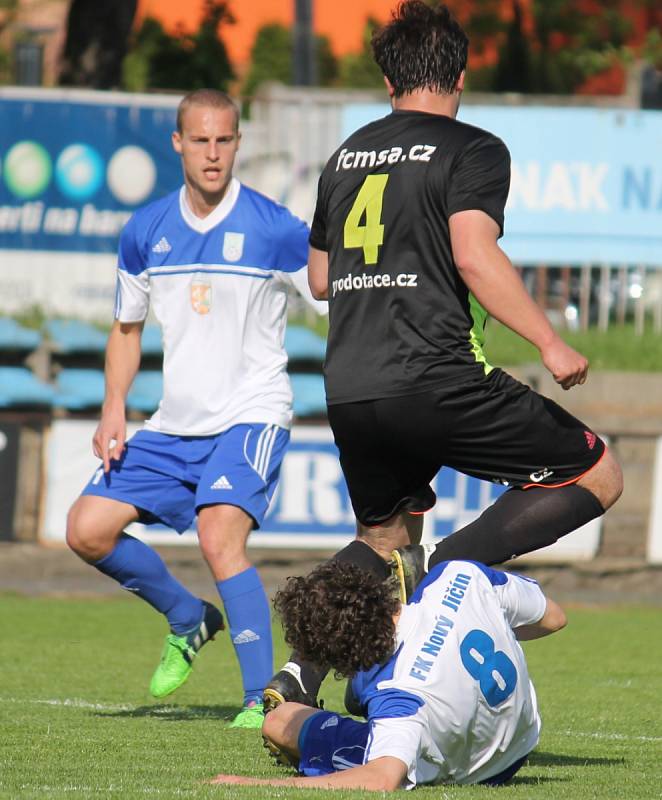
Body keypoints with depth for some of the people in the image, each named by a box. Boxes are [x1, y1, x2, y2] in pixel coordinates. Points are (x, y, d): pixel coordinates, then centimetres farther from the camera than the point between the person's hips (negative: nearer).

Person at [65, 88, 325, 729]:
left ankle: (264, 697, -21)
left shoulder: (275, 230, -10)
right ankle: (188, 618, 21)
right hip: (174, 424, 6)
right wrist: (114, 410, 4)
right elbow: (127, 326, 17)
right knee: (88, 530, -3)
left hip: (250, 417, -6)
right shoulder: (145, 233, 4)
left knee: (219, 537, -28)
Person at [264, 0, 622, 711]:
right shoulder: (472, 149, -1)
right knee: (597, 477, 3)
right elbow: (474, 255, -16)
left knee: (384, 537, 25)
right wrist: (550, 342, -16)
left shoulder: (347, 155, 19)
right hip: (435, 379, -7)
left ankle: (299, 675, 5)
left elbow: (319, 280, 25)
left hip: (347, 388, 7)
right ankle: (450, 569, -14)